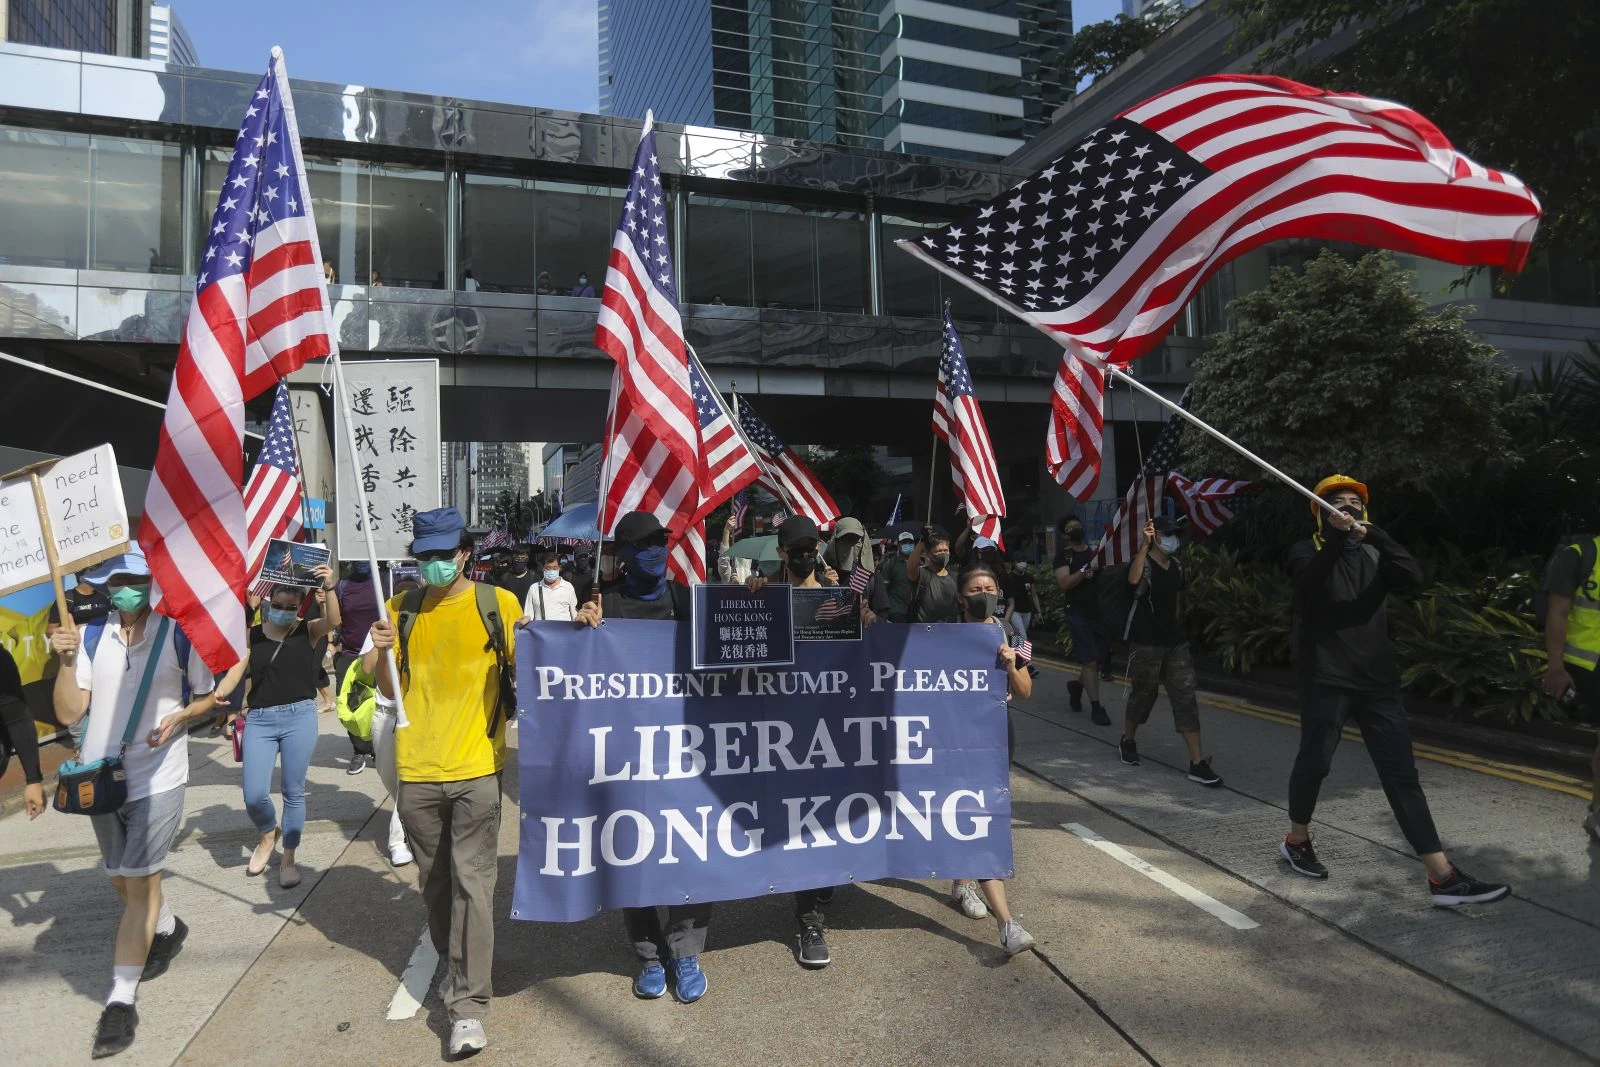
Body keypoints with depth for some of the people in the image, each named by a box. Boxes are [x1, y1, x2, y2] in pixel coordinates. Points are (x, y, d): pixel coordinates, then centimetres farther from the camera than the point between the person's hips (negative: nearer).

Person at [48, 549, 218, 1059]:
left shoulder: (180, 633, -8)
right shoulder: (90, 636, -1)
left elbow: (211, 695, 2)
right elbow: (69, 713, -4)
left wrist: (178, 716, -16)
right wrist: (66, 661, -17)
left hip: (156, 777, -4)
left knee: (138, 880, -6)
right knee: (123, 879, 20)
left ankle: (121, 1001, 2)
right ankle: (166, 929, 48)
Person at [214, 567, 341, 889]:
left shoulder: (308, 631, 0)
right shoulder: (253, 635, 6)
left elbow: (333, 621, -20)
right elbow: (237, 669, -2)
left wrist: (329, 588, -36)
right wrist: (221, 691, -23)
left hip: (299, 717, -2)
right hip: (259, 720, 2)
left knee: (293, 792, 6)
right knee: (254, 796, 0)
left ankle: (288, 858, 23)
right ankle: (269, 834, 33)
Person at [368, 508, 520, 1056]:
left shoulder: (499, 604, -2)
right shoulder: (402, 609, 6)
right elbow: (390, 691, 8)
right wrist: (382, 653, -11)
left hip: (476, 768, -3)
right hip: (417, 769, 3)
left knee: (472, 882, -3)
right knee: (435, 880, 16)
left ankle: (469, 1006, 4)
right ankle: (454, 964, 38)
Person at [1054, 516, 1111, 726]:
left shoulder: (1095, 551, 13)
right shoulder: (1063, 555, 0)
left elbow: (1107, 578, 19)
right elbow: (1064, 583, -15)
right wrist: (1086, 569, -24)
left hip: (1099, 613, 5)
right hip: (1078, 615, -5)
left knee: (1099, 659, 11)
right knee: (1089, 661, -9)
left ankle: (1077, 685, 37)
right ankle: (1096, 707, -4)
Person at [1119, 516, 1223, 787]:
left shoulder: (1177, 566, 11)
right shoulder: (1142, 562, -9)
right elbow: (1133, 579, -33)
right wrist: (1145, 544, -36)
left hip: (1175, 643, 6)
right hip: (1145, 643, -6)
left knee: (1186, 698, -1)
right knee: (1142, 695, 7)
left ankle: (1197, 763, -1)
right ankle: (1127, 741, 33)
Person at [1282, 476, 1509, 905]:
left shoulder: (1374, 555, 14)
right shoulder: (1308, 551, 2)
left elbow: (1412, 576, -7)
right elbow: (1308, 583, -20)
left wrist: (1374, 534, -18)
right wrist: (1336, 538, -31)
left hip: (1377, 680, 4)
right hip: (1326, 679, -4)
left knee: (1403, 776, 1)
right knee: (1314, 764, 4)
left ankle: (1443, 877, 0)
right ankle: (1297, 841, 26)